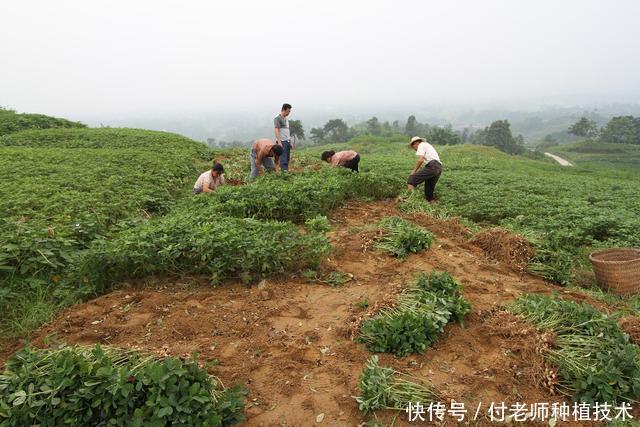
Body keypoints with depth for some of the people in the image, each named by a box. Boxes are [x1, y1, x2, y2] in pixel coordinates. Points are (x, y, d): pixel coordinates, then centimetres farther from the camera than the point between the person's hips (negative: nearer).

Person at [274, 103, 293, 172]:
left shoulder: (286, 119, 20)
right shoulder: (277, 118, -6)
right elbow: (276, 130, -14)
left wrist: (290, 141, 19)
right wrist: (279, 141, -21)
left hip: (287, 141, 9)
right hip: (282, 141, -8)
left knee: (287, 158, 7)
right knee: (283, 158, -10)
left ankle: (286, 171, 10)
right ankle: (284, 171, -11)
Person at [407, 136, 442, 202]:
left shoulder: (421, 145, 7)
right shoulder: (428, 145, 35)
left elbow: (420, 160, -8)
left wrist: (414, 170, 2)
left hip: (432, 167, -9)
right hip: (439, 168, 9)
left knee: (412, 179, -17)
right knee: (429, 190, 16)